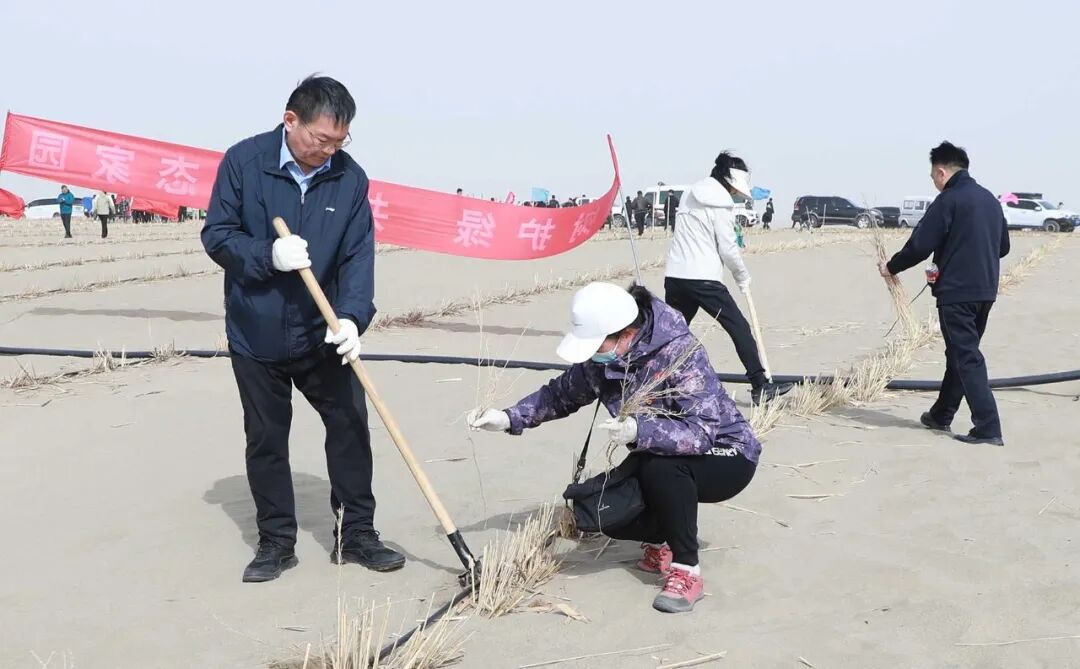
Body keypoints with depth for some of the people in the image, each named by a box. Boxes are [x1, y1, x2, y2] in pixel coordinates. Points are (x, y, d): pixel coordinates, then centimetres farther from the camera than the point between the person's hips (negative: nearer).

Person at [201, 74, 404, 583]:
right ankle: (276, 542, 23)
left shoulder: (349, 178, -4)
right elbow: (217, 236, -6)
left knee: (350, 428, 5)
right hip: (256, 335, -1)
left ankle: (357, 534, 20)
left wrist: (353, 316, -23)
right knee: (265, 441, 9)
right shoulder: (243, 162, -9)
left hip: (323, 336, 2)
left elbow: (359, 255, -8)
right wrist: (267, 255, -25)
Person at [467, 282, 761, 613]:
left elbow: (702, 432, -37)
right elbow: (561, 394, 8)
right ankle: (662, 539, 15)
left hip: (725, 455, -6)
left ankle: (687, 572, -18)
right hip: (658, 461, 6)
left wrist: (640, 431, -52)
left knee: (663, 468, -38)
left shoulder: (679, 351, -29)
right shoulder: (599, 360, -9)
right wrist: (509, 419, -5)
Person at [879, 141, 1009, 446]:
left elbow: (920, 245, -13)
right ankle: (941, 415, 30)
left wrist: (891, 267, 2)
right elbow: (1003, 246, 20)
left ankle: (988, 427, -11)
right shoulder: (990, 199, 13)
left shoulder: (948, 200, -12)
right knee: (959, 353, 17)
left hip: (956, 292, -8)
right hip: (985, 290, 8)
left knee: (966, 357, -7)